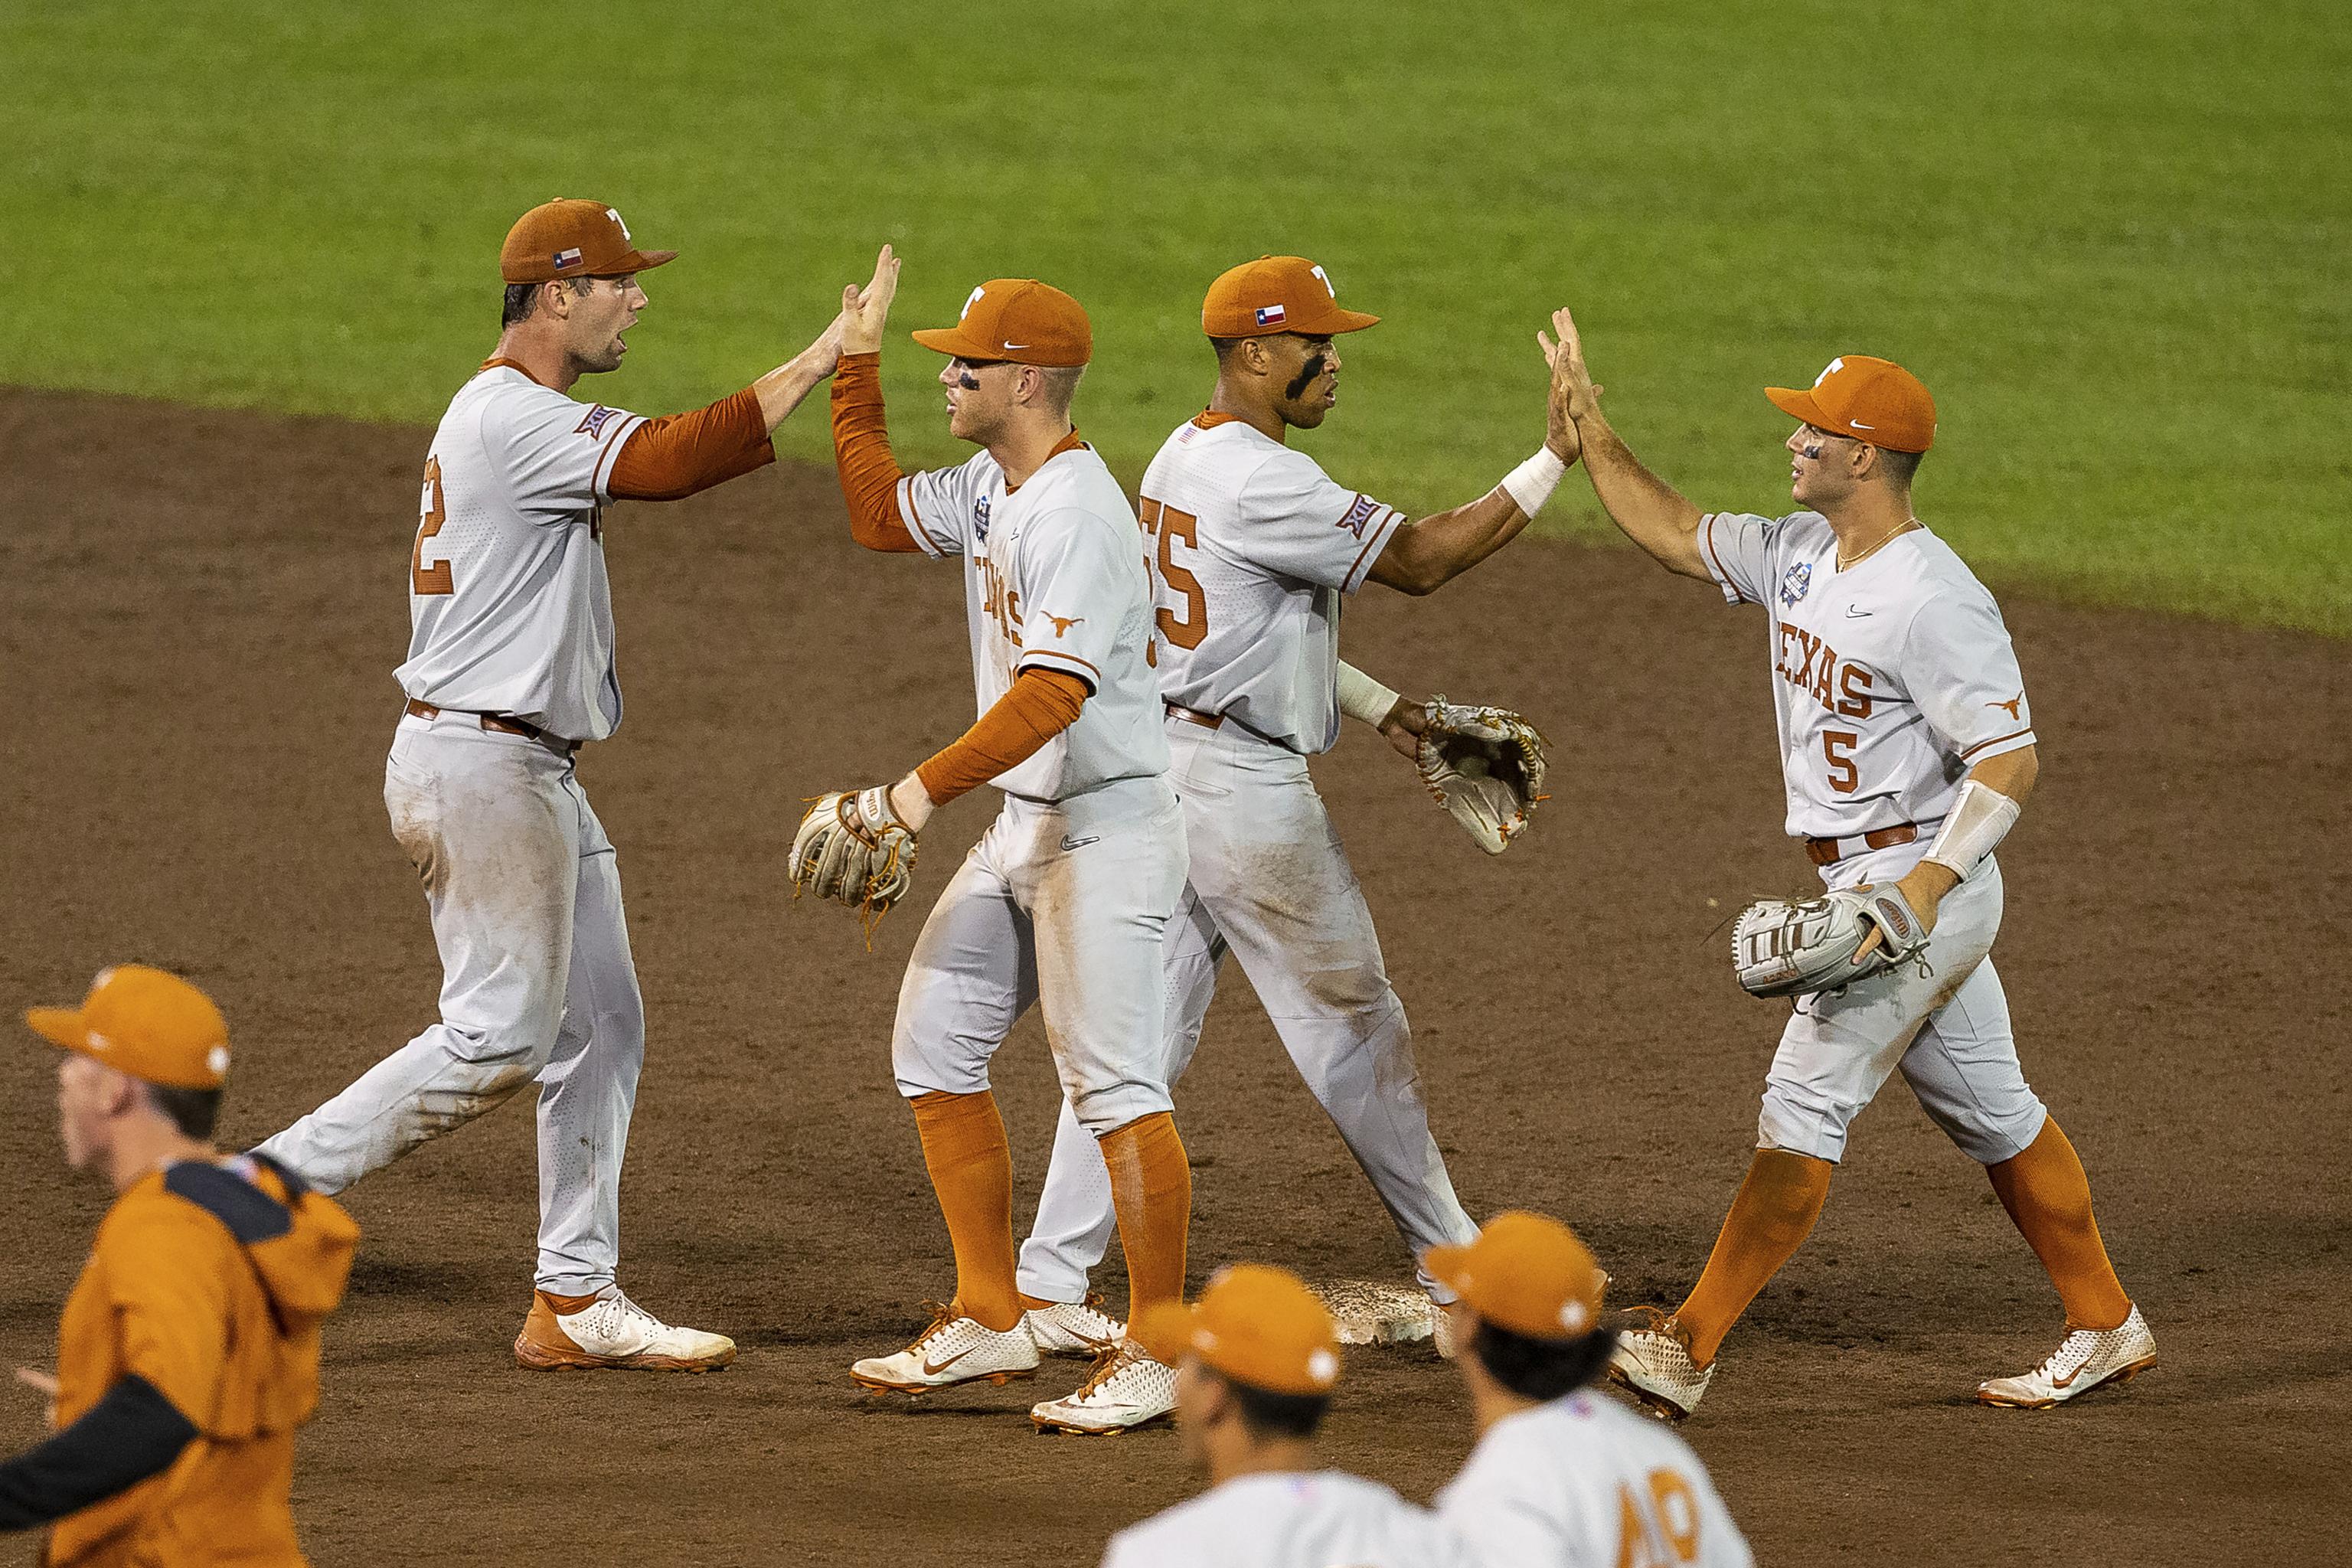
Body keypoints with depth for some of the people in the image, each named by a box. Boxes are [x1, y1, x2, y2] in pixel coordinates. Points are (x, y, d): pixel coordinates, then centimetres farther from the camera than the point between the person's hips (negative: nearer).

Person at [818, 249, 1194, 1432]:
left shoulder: (1076, 514, -21)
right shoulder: (991, 488, 9)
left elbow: (1053, 693, -30)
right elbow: (879, 515, 27)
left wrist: (921, 793, -35)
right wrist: (854, 367, 19)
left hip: (1107, 832, -10)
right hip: (1023, 827, 10)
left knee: (1112, 1085, -10)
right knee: (934, 1048, 10)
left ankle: (1158, 1353, -5)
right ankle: (989, 1321, 16)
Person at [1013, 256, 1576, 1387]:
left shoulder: (1182, 459, 13)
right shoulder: (1262, 480, -19)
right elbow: (1420, 560, -17)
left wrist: (1381, 708, 18)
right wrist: (1552, 462, -14)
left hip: (1166, 771, 9)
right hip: (1245, 785, -9)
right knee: (1351, 1020, 6)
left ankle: (1048, 1280, 0)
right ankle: (1451, 1254, 20)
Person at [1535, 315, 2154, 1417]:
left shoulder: (1934, 599, -21)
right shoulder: (1798, 554, 7)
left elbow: (2011, 761, -24)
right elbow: (1672, 533, 18)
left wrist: (1924, 887, -32)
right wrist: (1588, 426, 10)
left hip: (1922, 880, -10)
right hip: (1866, 885, 10)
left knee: (1805, 1103, -9)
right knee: (1990, 1110, 15)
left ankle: (1686, 1352, -8)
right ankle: (2104, 1329, 24)